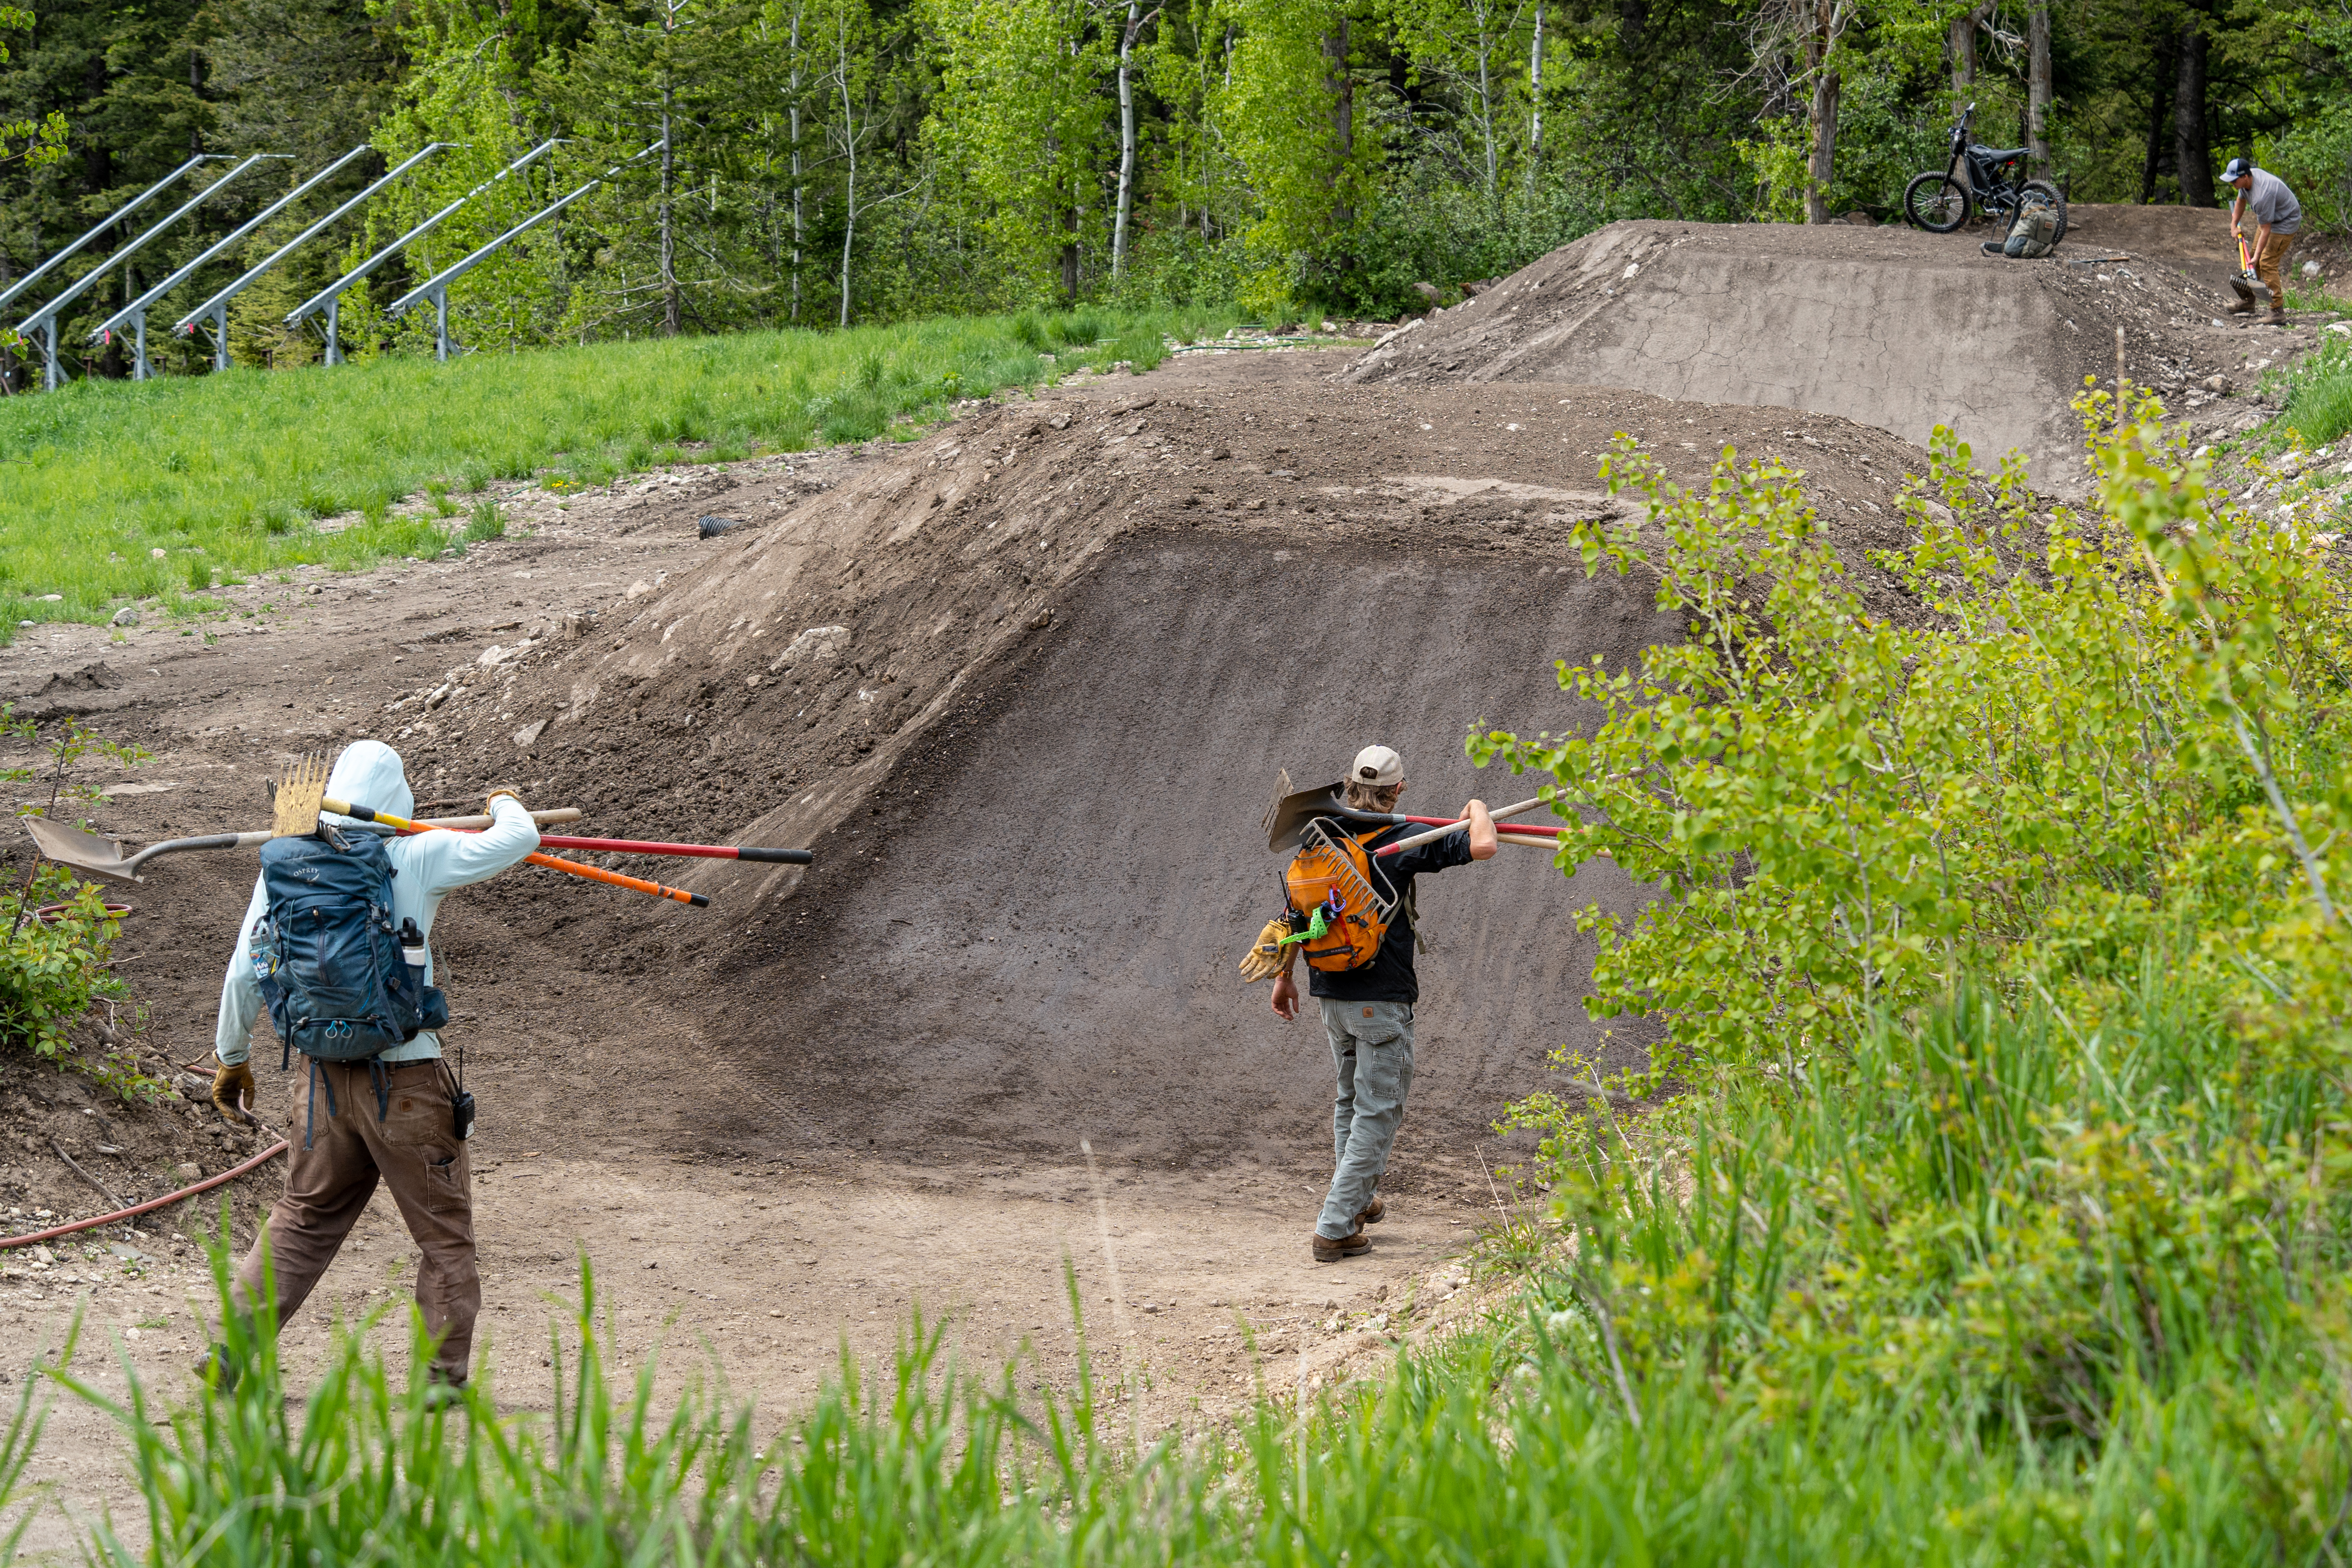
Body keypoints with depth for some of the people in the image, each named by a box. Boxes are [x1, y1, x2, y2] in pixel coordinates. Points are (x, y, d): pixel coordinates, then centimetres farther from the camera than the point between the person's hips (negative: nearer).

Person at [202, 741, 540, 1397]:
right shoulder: (415, 858, -9)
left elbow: (244, 974, 6)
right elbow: (517, 841, -7)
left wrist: (231, 1058, 19)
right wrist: (506, 803, 17)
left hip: (324, 1074, 4)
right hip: (405, 1075, -4)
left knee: (303, 1218, 18)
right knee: (444, 1232, 9)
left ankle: (232, 1351, 11)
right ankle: (445, 1374, 10)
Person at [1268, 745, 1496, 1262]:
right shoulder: (1403, 840, -11)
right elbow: (1483, 846, -17)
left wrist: (1284, 976, 23)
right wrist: (1478, 809, 6)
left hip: (1331, 995, 6)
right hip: (1381, 999, -6)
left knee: (1350, 1099, 24)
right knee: (1376, 1111, -1)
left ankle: (1359, 1200, 37)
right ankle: (1336, 1227, -6)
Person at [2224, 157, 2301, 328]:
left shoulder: (2262, 195, -37)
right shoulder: (2247, 180, -9)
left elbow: (2266, 230, -32)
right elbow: (2241, 200, 14)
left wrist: (2257, 257, -29)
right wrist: (2234, 226, 10)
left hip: (2286, 223, -10)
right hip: (2269, 219, 10)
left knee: (2267, 263, -15)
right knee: (2255, 256, 16)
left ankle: (2278, 312, -12)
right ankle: (2248, 301, 29)